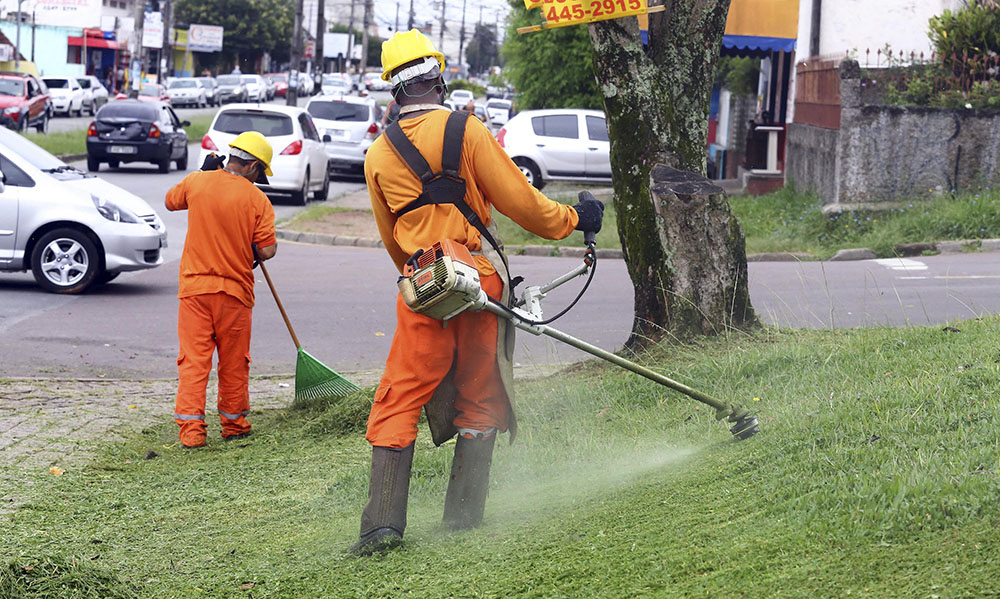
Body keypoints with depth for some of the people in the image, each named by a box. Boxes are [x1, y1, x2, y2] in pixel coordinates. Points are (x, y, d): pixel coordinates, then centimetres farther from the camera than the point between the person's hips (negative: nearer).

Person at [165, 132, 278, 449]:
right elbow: (267, 250, -10)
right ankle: (234, 424, 23)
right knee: (234, 363, 13)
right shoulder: (257, 200, -7)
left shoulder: (196, 182, -2)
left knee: (193, 360, 1)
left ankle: (191, 428, -7)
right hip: (235, 291, -1)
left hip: (194, 287, 1)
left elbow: (170, 202, 19)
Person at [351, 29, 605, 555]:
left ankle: (383, 521, -6)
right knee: (479, 400, 9)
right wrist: (571, 219, 13)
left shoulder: (379, 154, 6)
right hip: (481, 280, -1)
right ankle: (462, 517, 11)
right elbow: (517, 200, -3)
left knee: (399, 402, 3)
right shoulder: (465, 131, -4)